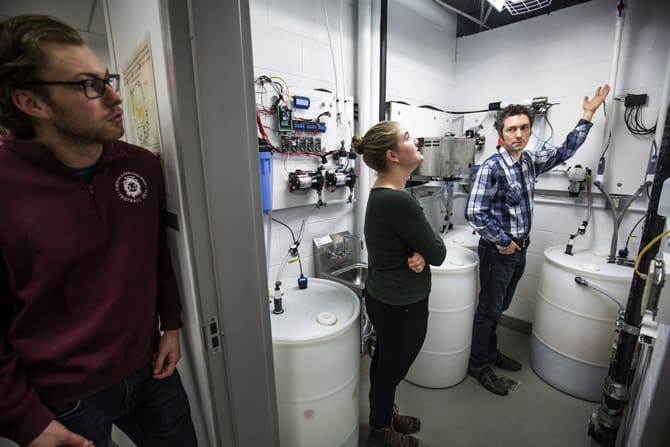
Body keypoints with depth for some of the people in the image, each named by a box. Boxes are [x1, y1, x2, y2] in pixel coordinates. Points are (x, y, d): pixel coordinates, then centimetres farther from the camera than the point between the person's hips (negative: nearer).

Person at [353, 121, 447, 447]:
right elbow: (438, 254, -20)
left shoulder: (382, 193, 0)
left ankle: (385, 415, 53)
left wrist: (419, 255, -14)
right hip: (401, 306, -8)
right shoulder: (398, 201, -29)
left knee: (384, 364, 27)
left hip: (384, 298, 9)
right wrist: (425, 254, 1)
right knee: (391, 370, 16)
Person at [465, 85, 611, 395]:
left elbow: (565, 151, 22)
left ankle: (490, 351, 41)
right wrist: (503, 243, -17)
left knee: (500, 307, 21)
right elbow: (474, 213, -25)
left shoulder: (531, 160, 5)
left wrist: (588, 115, 19)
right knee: (489, 309, 6)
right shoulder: (492, 168, -20)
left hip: (519, 250, 8)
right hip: (498, 251, -7)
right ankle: (478, 364, 25)